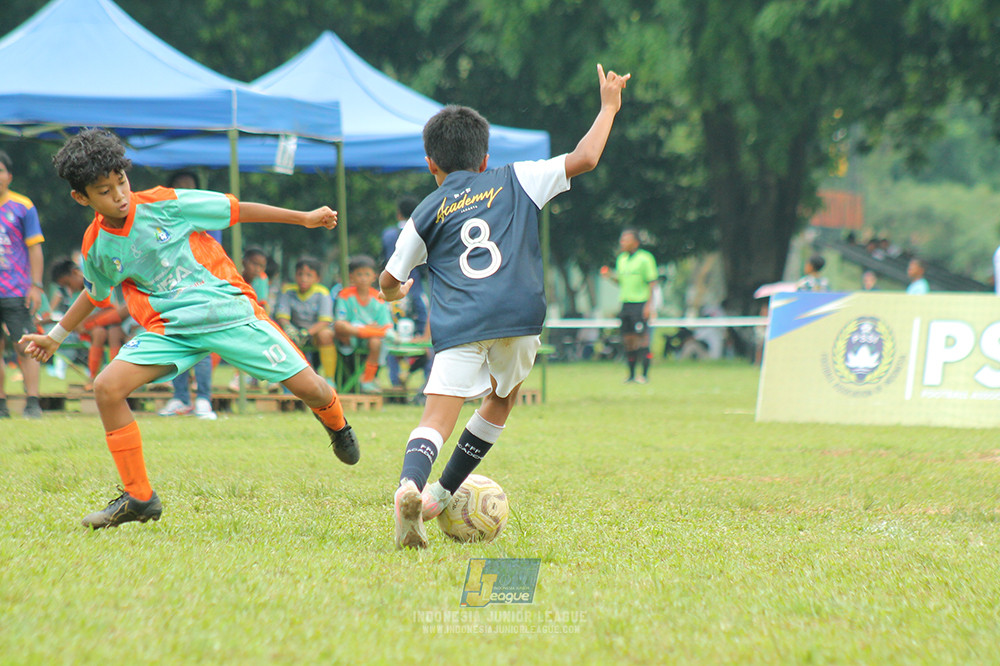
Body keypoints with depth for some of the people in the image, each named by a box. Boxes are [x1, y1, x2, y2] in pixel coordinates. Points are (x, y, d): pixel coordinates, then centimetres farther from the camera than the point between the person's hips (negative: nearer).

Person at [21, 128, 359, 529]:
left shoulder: (164, 205, -11)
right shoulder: (96, 247, -1)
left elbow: (235, 210, -3)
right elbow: (95, 293, 22)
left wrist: (304, 218, 2)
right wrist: (55, 336, 27)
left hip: (228, 311, -3)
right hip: (169, 327, 3)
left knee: (307, 386, -7)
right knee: (108, 387, -18)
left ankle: (336, 423, 34)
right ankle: (138, 497, -6)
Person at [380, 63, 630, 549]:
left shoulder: (426, 213, 15)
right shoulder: (516, 182, 15)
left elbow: (389, 282, 18)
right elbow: (584, 159, 11)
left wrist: (395, 294, 44)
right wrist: (609, 106, 25)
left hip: (459, 326, -1)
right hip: (519, 316, 1)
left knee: (437, 419, -10)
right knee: (500, 400, 26)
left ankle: (410, 484, -40)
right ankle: (441, 494, 24)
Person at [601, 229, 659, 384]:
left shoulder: (645, 258, -6)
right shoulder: (621, 259, 15)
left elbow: (652, 283, -7)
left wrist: (649, 304, -14)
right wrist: (610, 276, 1)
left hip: (640, 303, -7)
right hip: (626, 303, 7)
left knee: (642, 338, -8)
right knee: (628, 339, 5)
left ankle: (645, 374, -6)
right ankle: (631, 374, 11)